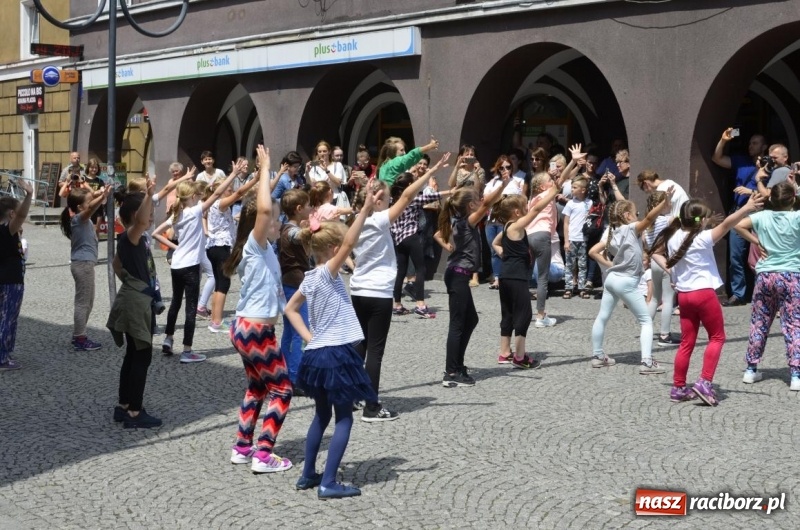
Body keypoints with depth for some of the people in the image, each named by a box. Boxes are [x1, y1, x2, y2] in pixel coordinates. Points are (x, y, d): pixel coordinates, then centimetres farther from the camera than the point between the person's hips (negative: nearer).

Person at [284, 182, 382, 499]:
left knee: (322, 415, 20)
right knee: (344, 419, 0)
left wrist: (308, 337, 11)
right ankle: (328, 483, -3)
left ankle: (308, 475, 26)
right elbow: (349, 242, -29)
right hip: (336, 354, -8)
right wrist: (366, 209, -32)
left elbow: (290, 309, 19)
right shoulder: (327, 272, -14)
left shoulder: (310, 278, 9)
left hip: (316, 353, 8)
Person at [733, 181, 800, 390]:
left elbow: (738, 225, -5)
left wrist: (757, 242, 2)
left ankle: (751, 370, 19)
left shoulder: (763, 217, 0)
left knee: (759, 323, 13)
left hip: (765, 276, 3)